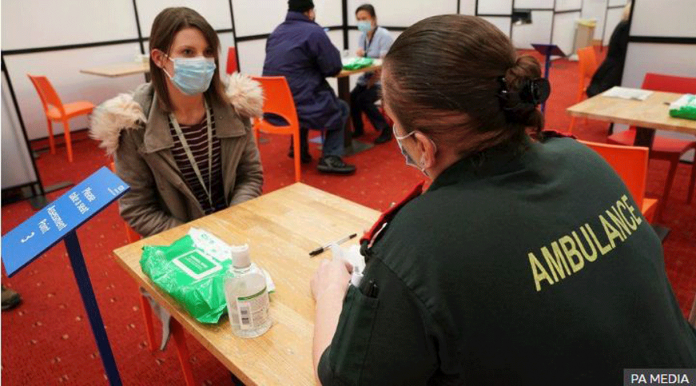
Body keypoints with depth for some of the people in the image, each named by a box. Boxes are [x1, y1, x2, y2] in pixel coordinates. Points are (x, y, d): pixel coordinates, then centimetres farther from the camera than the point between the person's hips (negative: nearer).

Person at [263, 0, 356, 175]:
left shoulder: (276, 31, 14)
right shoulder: (314, 31, -7)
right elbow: (334, 68, -5)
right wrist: (329, 50, 14)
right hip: (298, 107, -7)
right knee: (341, 109, 18)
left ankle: (299, 149, 36)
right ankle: (330, 158, 4)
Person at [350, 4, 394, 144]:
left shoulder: (384, 36, -13)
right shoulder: (363, 36, 9)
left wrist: (371, 82, -20)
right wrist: (360, 55, -9)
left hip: (382, 80, -6)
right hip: (366, 78, 7)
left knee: (364, 100, -26)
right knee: (351, 98, -16)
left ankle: (385, 129, -9)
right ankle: (358, 128, 8)